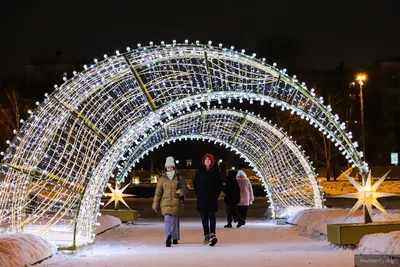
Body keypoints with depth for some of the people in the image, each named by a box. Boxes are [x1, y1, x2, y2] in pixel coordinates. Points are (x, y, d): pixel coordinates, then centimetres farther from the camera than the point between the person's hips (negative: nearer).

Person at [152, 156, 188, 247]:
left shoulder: (179, 177, 6)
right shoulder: (162, 178, 6)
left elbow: (185, 189, 7)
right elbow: (158, 192, 7)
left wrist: (181, 191, -18)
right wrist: (155, 205, 5)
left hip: (176, 202, 1)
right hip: (165, 202, -1)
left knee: (175, 220, 10)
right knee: (167, 220, -15)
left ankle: (175, 238, 26)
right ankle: (168, 238, -28)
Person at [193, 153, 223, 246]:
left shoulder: (215, 171, 3)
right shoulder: (199, 171, 7)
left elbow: (220, 184, 7)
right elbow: (195, 183, 12)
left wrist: (216, 194, -3)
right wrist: (198, 193, 2)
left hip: (212, 198, -3)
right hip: (202, 198, 3)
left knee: (212, 216, -12)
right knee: (204, 217, 6)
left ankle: (213, 235, -21)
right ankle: (206, 235, 14)